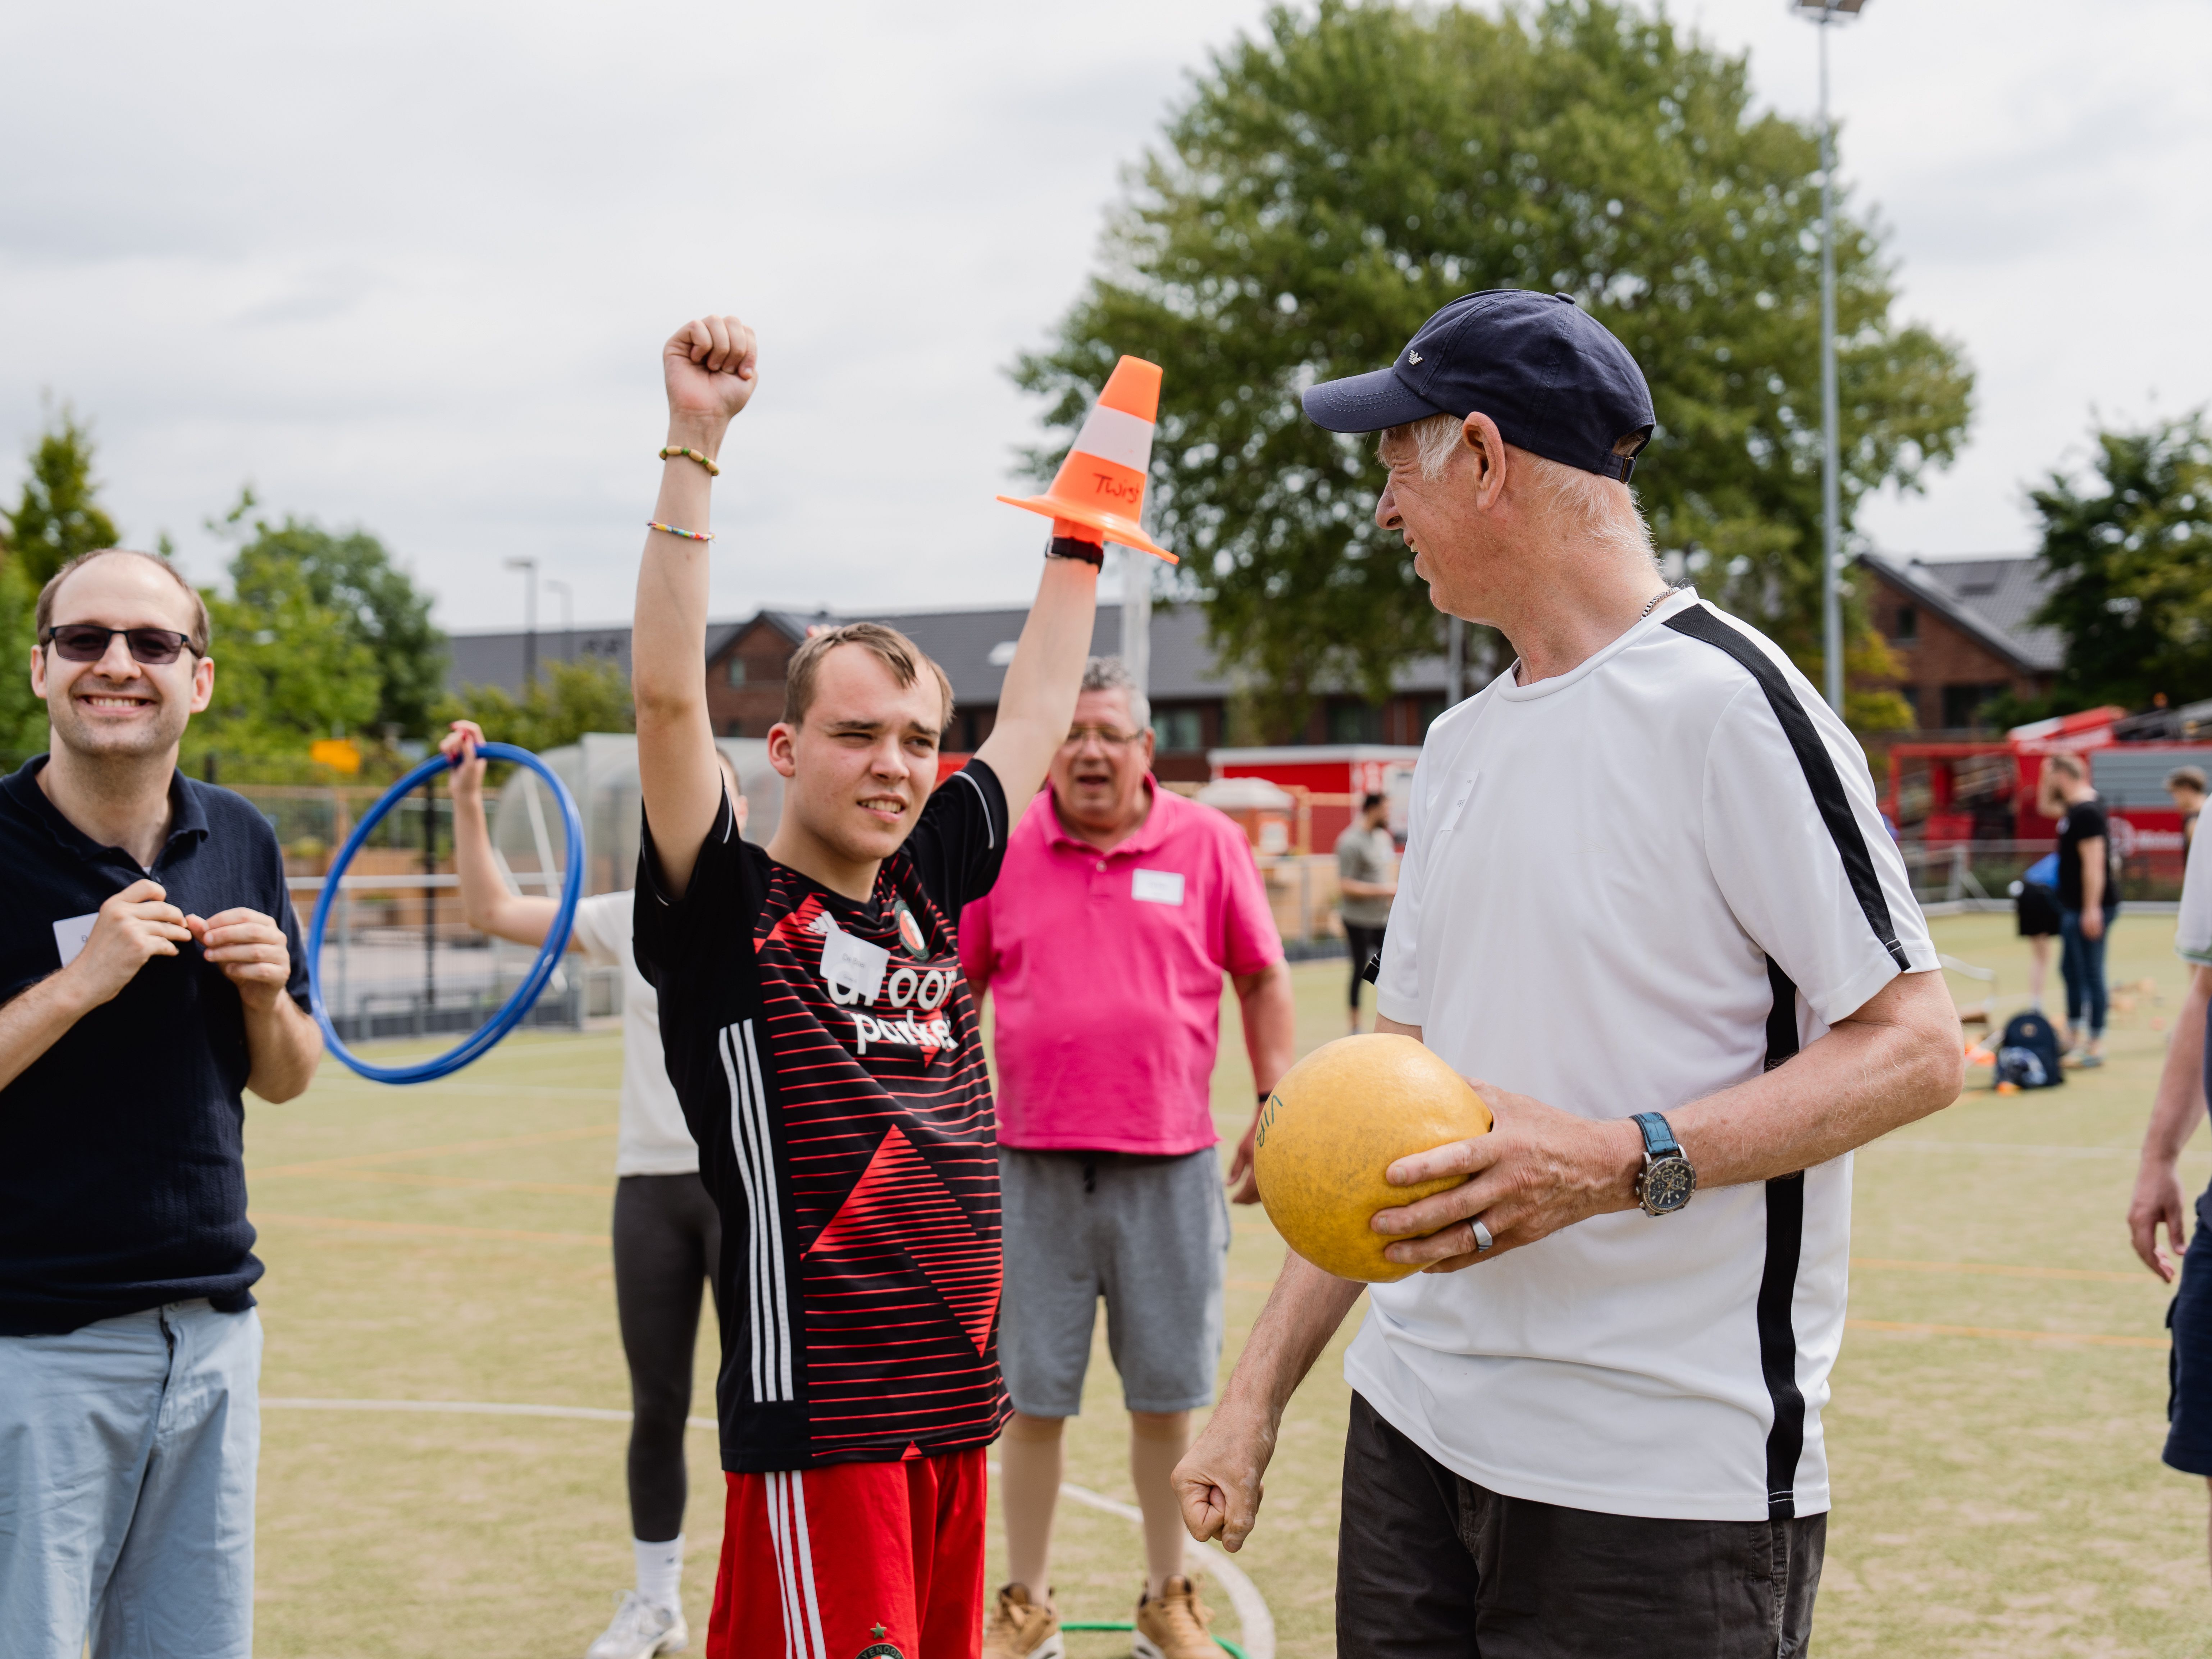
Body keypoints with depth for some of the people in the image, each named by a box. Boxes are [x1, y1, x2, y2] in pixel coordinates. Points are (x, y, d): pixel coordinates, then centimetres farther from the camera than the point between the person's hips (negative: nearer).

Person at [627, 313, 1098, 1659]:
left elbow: (1036, 714, 23)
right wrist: (695, 442, -21)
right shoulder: (730, 908, -6)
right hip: (817, 1410, -7)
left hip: (956, 1402, 7)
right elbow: (669, 695, -19)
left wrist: (1079, 542, 30)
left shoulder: (929, 891, 11)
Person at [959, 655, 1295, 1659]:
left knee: (1166, 1395, 8)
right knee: (1032, 1398, 8)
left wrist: (1275, 1107, 2)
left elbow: (1263, 980, 8)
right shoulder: (1001, 852, 3)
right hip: (1034, 1169, 1)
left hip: (1170, 1169, 0)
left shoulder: (1208, 843, 1)